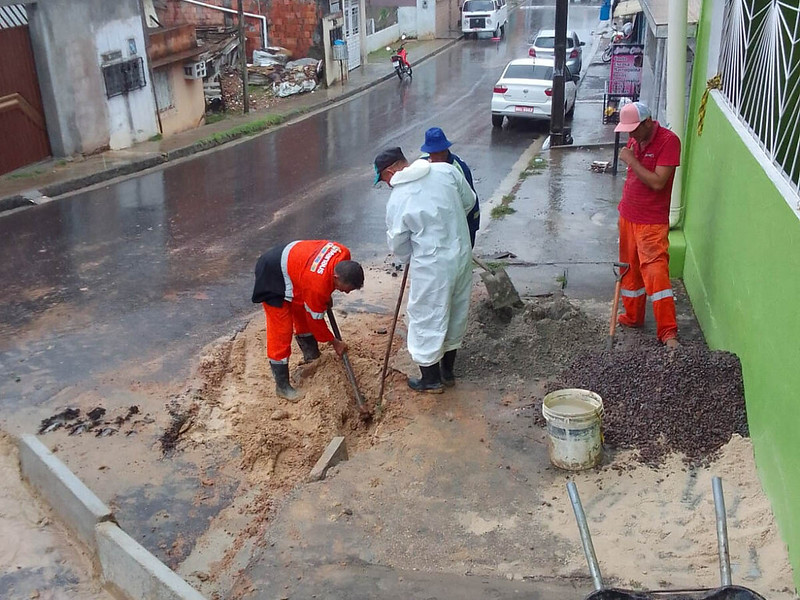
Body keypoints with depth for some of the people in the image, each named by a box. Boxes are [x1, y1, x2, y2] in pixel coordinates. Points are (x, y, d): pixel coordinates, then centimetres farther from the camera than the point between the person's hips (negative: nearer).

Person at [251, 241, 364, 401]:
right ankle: (282, 386, 2)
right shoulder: (317, 286, -37)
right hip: (271, 277, -9)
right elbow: (316, 320, -20)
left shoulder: (343, 254, -17)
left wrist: (326, 297, 12)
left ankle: (312, 359, 37)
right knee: (281, 333, -7)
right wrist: (334, 343, -6)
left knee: (304, 317, 17)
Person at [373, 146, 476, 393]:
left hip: (432, 267, -6)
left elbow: (398, 246, -4)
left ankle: (431, 379, 25)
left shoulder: (397, 200, -16)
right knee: (456, 313, 20)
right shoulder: (446, 170, -5)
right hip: (462, 255, 6)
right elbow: (469, 201, 8)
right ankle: (448, 371, 37)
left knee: (426, 319, 11)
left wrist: (409, 259, 17)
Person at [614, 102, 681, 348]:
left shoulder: (669, 140, -18)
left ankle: (668, 332, -11)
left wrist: (631, 161, -20)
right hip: (628, 215, 8)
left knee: (655, 272, -14)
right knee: (630, 268, 17)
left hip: (652, 222, -8)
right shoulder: (635, 138, 5)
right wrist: (625, 203, 16)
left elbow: (657, 182, -24)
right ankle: (633, 317, 33)